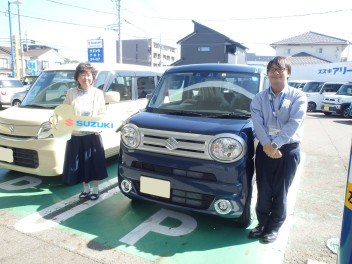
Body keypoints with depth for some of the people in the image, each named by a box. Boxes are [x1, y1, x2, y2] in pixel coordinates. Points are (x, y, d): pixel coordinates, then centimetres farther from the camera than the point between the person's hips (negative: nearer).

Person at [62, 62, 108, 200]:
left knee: (95, 163, 4)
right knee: (80, 164, 10)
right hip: (76, 135, 1)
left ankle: (95, 189, 22)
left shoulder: (98, 93, 3)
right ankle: (86, 188, 29)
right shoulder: (71, 93, 3)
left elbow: (102, 114, 5)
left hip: (93, 134, -1)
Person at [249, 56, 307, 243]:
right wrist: (266, 144, -20)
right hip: (264, 149, 2)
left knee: (280, 192, 8)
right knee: (263, 190, 8)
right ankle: (262, 223, 27)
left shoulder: (298, 96, -1)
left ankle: (274, 227, 26)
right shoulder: (259, 98, 7)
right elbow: (257, 122, -5)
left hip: (288, 151, -2)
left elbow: (294, 123, -12)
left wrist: (275, 145, -20)